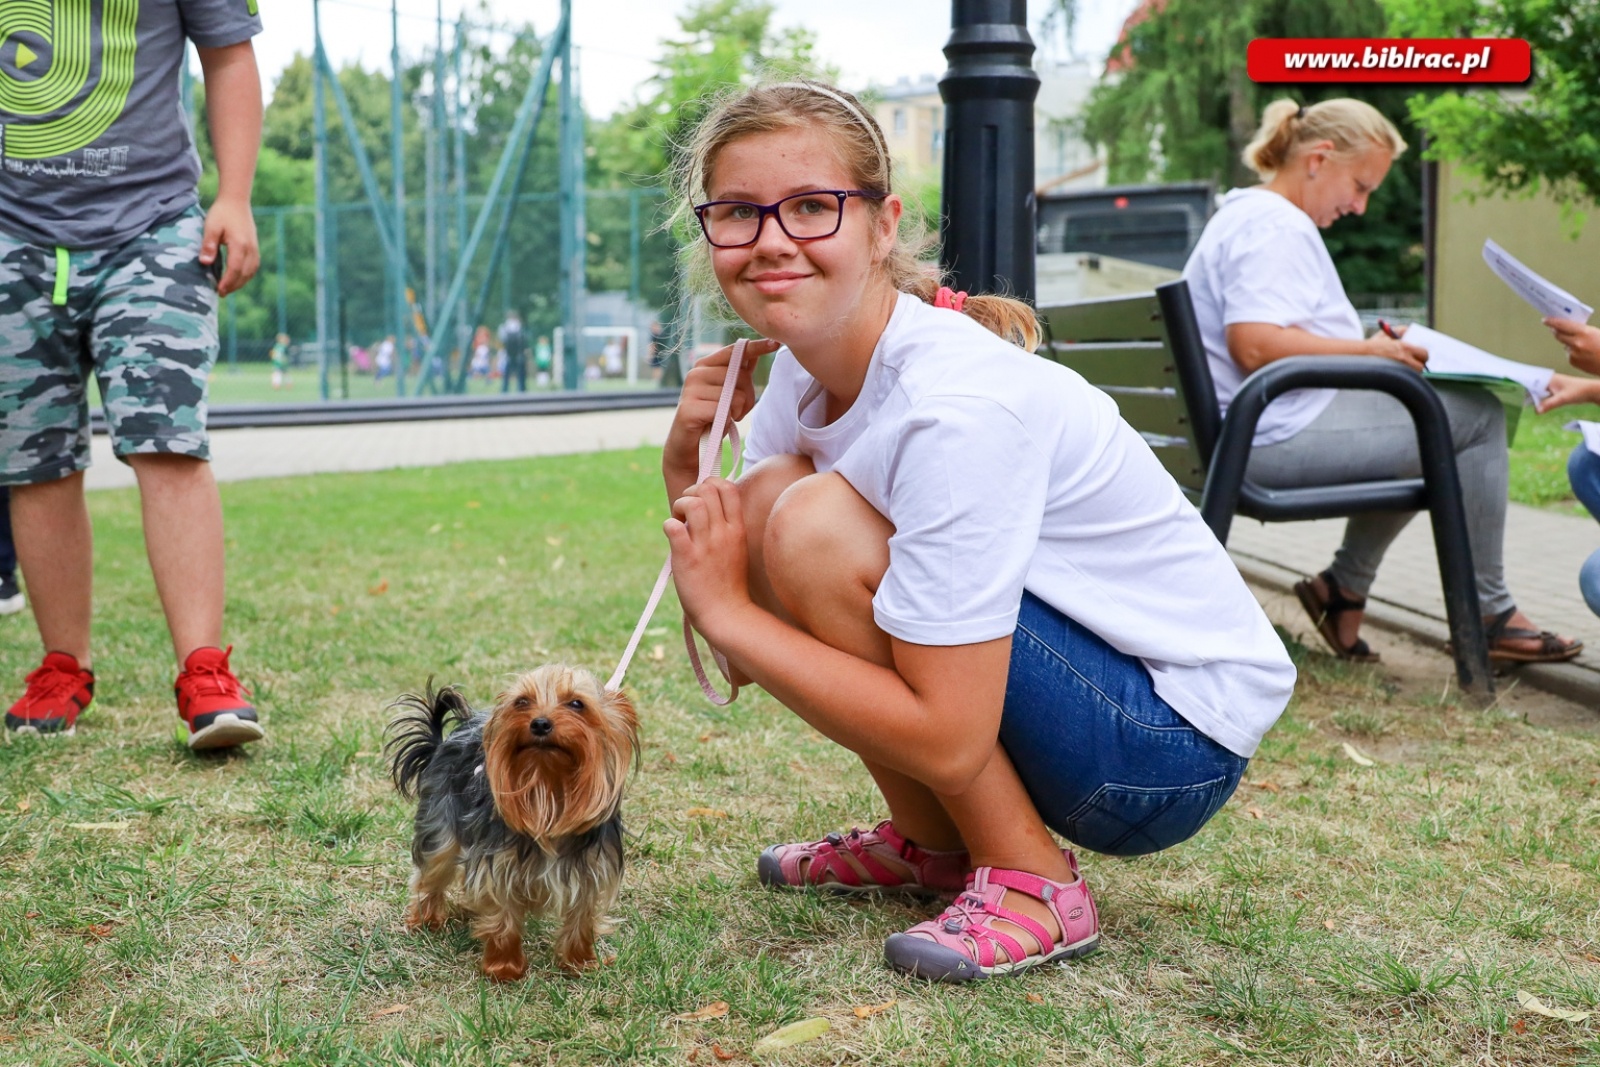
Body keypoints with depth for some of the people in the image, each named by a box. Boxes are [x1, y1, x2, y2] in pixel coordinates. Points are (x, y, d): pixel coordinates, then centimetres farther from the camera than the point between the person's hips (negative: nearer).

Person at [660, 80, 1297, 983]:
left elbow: (947, 739, -29)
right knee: (764, 499, -5)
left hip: (1179, 743, -8)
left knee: (812, 526, -23)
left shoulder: (955, 403, -27)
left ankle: (1030, 883, -9)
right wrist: (685, 463, -12)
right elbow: (739, 662, 2)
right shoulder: (798, 376, -1)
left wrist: (729, 610, -21)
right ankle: (932, 844, 9)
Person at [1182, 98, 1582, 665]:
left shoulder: (1248, 216, 20)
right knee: (1478, 415, -8)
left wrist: (1371, 349, 17)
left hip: (1269, 438, 12)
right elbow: (1256, 346, -27)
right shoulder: (1272, 225, -14)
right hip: (1281, 437, -12)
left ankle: (1344, 588, 19)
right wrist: (1369, 351, -18)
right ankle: (1490, 616, 2)